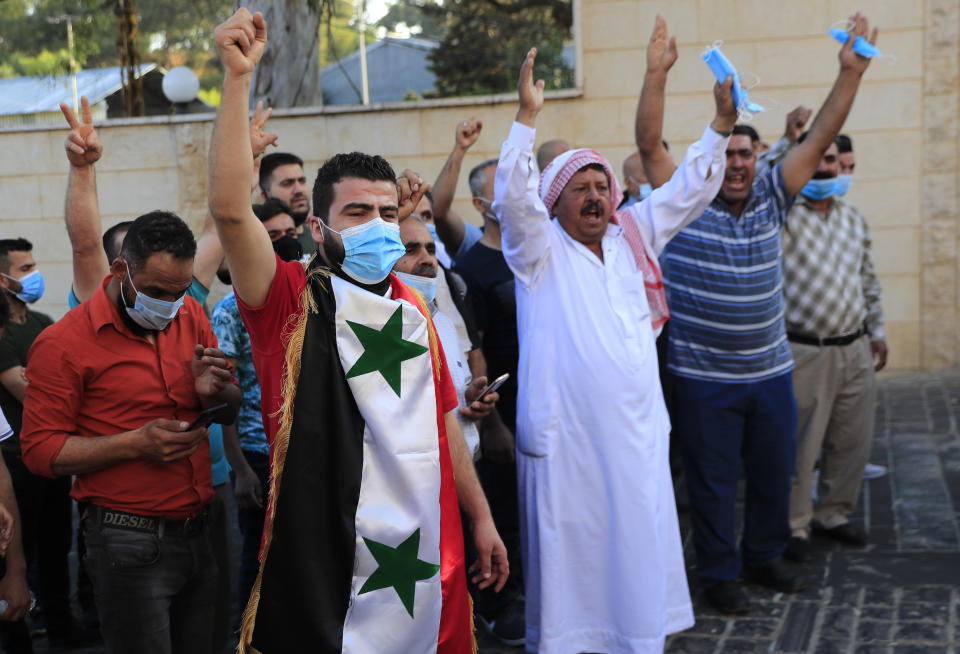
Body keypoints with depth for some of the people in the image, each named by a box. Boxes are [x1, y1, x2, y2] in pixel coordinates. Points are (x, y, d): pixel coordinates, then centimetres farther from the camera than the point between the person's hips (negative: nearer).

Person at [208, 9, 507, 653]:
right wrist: (238, 77, -26)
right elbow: (230, 208, -22)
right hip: (325, 562, -5)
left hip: (427, 554, 5)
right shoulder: (293, 300, -6)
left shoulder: (413, 309, 11)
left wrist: (482, 519, 16)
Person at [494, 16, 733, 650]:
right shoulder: (540, 249, -2)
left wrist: (721, 124, 6)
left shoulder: (632, 236, 12)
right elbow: (512, 198, -18)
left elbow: (690, 190, 15)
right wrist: (528, 117, -25)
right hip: (565, 436, -5)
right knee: (569, 548, 2)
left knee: (639, 545, 11)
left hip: (636, 431, 5)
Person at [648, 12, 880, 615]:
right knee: (714, 480, 6)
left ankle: (764, 556, 37)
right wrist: (657, 77, -26)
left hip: (771, 369, 4)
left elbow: (819, 140, -2)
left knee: (775, 470, 16)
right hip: (705, 376, -4)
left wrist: (851, 73, -9)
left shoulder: (771, 199, 3)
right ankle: (719, 574, 22)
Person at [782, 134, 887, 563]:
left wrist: (877, 331, 20)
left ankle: (834, 514, 30)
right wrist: (790, 139, -25)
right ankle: (795, 525, 15)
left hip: (855, 350, 6)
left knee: (853, 440, 13)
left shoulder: (853, 219, 13)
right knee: (801, 444, 0)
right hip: (804, 353, -6)